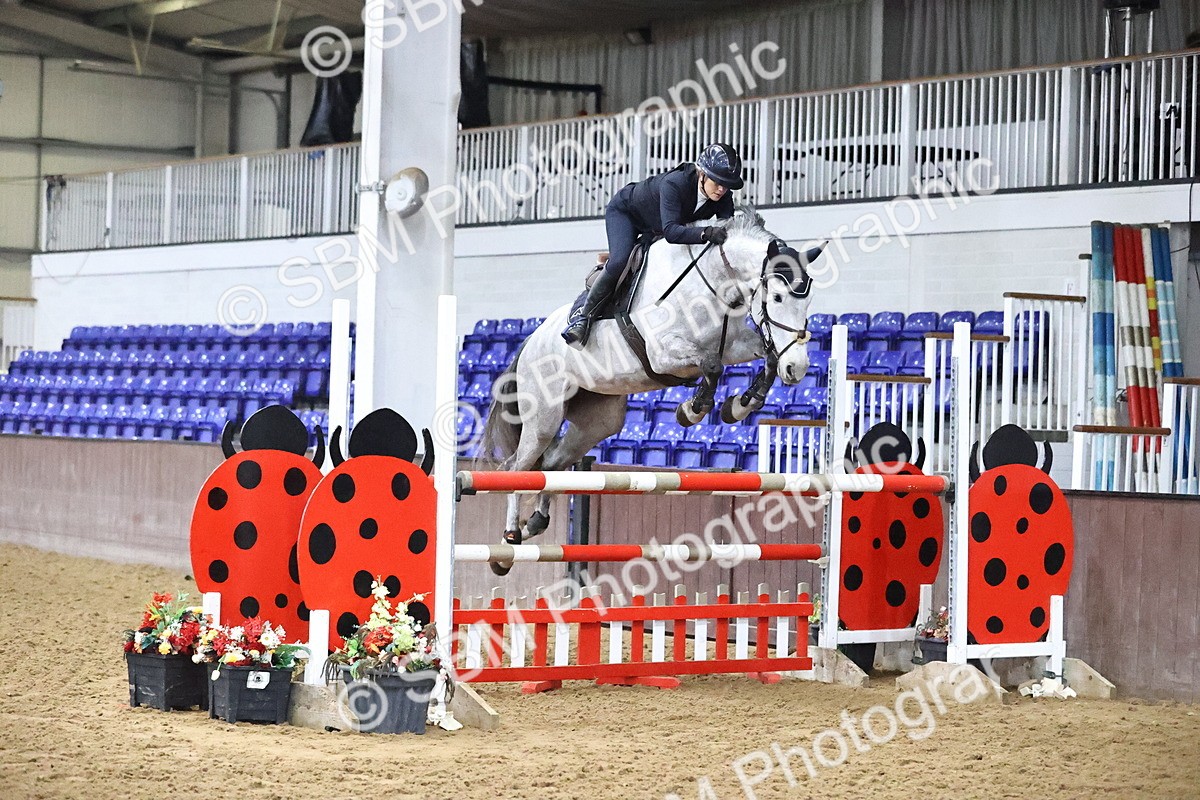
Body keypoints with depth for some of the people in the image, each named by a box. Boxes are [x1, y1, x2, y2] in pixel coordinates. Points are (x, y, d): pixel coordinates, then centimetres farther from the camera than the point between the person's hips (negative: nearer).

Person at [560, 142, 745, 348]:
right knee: (619, 262, -28)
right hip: (624, 210, -7)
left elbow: (729, 229, -28)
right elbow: (670, 230, -55)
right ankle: (581, 314, -16)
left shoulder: (723, 198, -25)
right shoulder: (674, 184, -44)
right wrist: (706, 233, -70)